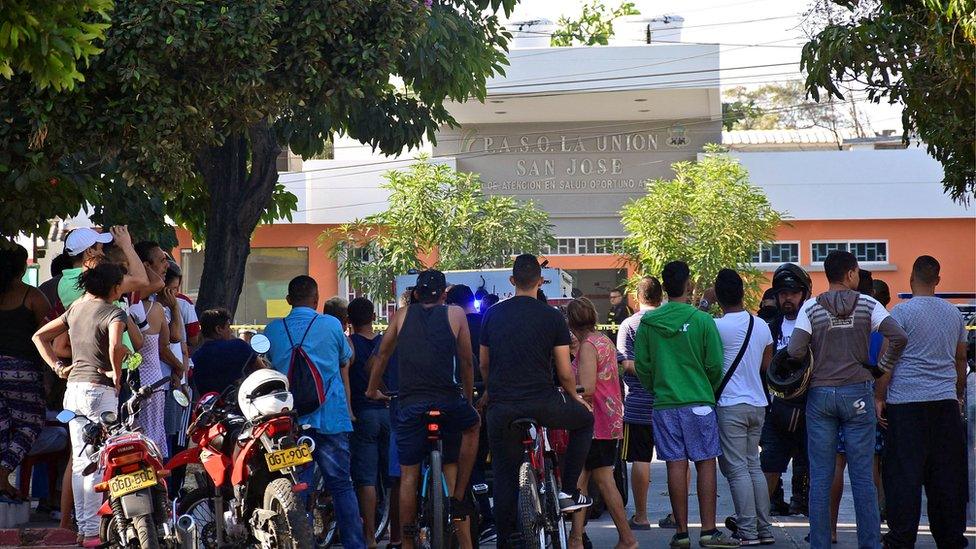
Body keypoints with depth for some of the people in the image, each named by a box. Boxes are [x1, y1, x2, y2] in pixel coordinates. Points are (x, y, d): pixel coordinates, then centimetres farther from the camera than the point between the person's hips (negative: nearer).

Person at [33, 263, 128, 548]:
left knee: (80, 461, 11)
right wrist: (117, 375, -13)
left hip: (73, 388, 7)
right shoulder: (113, 313, -9)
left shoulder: (76, 310, 13)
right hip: (100, 390, -7)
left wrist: (57, 366, 12)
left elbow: (39, 336, 17)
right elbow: (115, 346, -28)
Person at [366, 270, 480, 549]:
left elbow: (382, 356, 18)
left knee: (409, 475, 8)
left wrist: (372, 391, 31)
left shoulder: (403, 315, 14)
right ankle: (459, 497, 21)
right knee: (471, 427, 30)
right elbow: (466, 362, 11)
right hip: (448, 399, -1)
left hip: (410, 404, 1)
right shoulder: (455, 314, 10)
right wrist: (469, 399, 22)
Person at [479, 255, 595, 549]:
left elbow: (484, 364, 16)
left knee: (504, 477, 11)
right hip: (543, 403, -2)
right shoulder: (552, 317, -1)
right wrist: (575, 397, 20)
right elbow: (565, 373, 0)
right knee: (584, 418, 25)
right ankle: (568, 491, 19)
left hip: (501, 408, 2)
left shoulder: (493, 314, 7)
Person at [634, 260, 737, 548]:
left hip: (665, 404, 3)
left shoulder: (647, 323, 1)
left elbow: (642, 366, 4)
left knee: (676, 465, 4)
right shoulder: (702, 320, -7)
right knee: (706, 463, 2)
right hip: (699, 402, -3)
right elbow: (715, 365, -3)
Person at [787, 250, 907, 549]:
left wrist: (811, 368, 10)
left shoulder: (811, 308, -1)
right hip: (858, 394, 0)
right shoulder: (867, 305, 0)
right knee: (862, 476, 3)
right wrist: (881, 367, 1)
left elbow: (795, 351, -10)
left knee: (820, 477, 4)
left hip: (820, 395, 0)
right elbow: (899, 336, -11)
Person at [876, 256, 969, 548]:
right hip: (946, 401, 4)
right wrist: (959, 395, 28)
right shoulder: (954, 313, 10)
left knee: (904, 473, -3)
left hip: (907, 401, -4)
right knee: (947, 474, 8)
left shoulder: (901, 312, -6)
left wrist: (879, 397, -1)